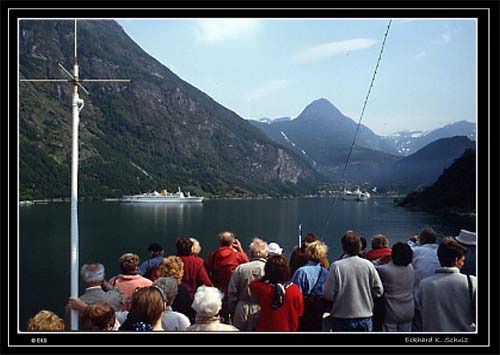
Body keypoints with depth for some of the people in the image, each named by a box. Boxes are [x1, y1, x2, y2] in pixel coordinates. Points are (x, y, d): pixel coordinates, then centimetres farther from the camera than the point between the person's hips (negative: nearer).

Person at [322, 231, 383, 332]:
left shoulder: (336, 266, -13)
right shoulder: (368, 264, -6)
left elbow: (328, 294, -13)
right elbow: (379, 290, -1)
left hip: (342, 319, -2)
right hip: (365, 317, 2)